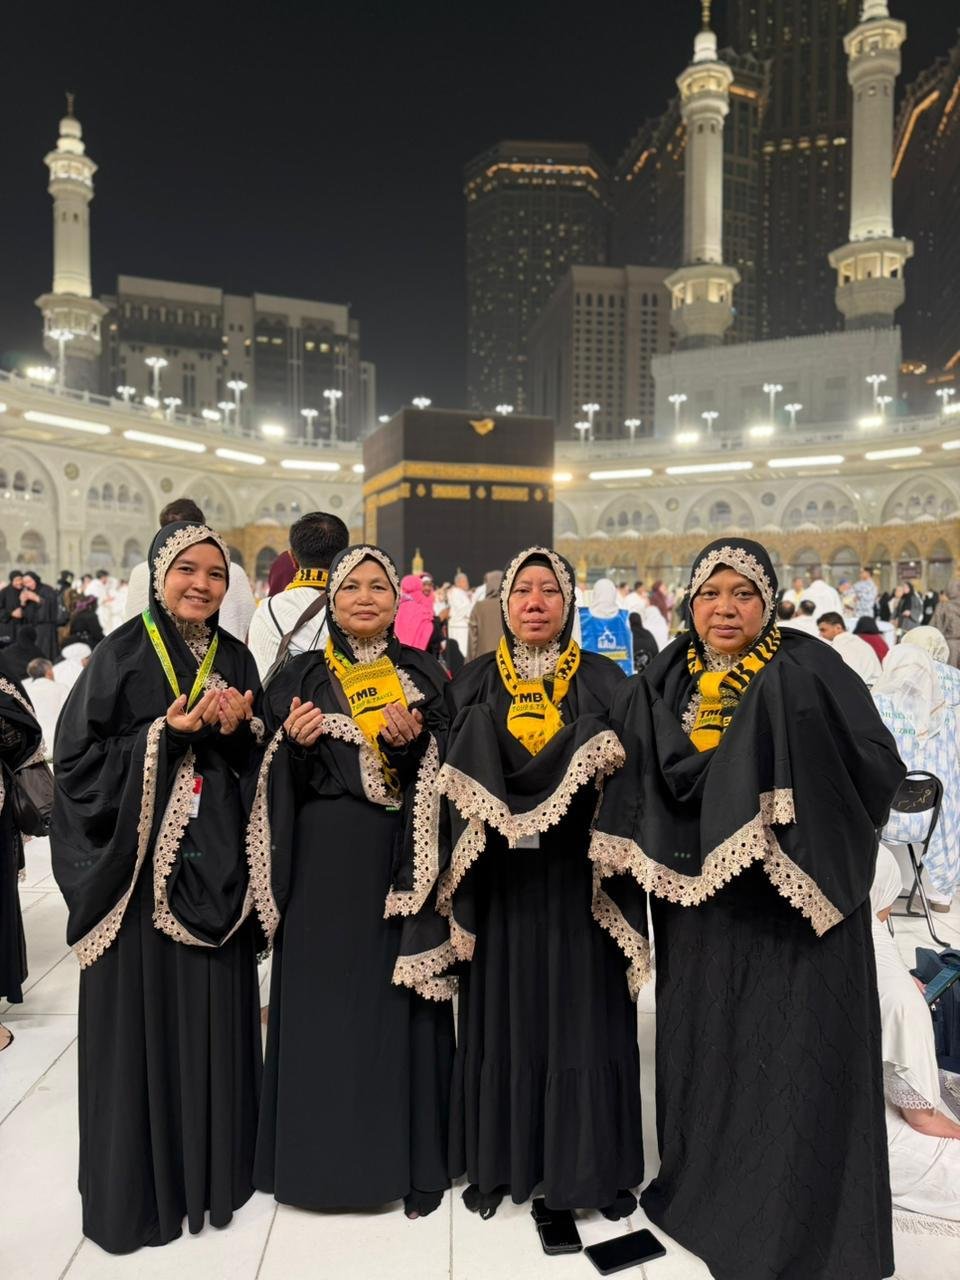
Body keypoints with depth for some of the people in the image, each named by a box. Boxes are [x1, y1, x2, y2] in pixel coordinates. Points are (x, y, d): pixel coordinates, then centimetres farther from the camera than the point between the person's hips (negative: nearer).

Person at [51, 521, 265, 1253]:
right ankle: (138, 1183, 27)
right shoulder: (121, 656, -6)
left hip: (214, 868, 4)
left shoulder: (235, 660, 7)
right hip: (139, 866, -4)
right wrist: (165, 734, -18)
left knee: (216, 1017, 12)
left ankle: (215, 1169, 32)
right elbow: (78, 758, -9)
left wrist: (238, 732, -10)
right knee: (144, 1019, 6)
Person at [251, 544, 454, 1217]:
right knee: (323, 1002, 7)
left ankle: (411, 1157, 22)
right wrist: (294, 743, -15)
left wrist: (410, 743, -17)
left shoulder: (424, 674, 5)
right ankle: (323, 1154, 26)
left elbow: (444, 773, 1)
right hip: (323, 861, 1)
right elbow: (281, 783, 4)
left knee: (399, 1002, 5)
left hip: (399, 858, 0)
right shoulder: (300, 677, 6)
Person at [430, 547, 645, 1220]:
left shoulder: (604, 680, 2)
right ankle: (499, 1160, 27)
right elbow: (454, 779, 2)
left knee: (583, 1013, 7)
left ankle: (593, 1165, 25)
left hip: (577, 875, 0)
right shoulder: (475, 683, 4)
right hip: (501, 877, 1)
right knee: (503, 1014, 10)